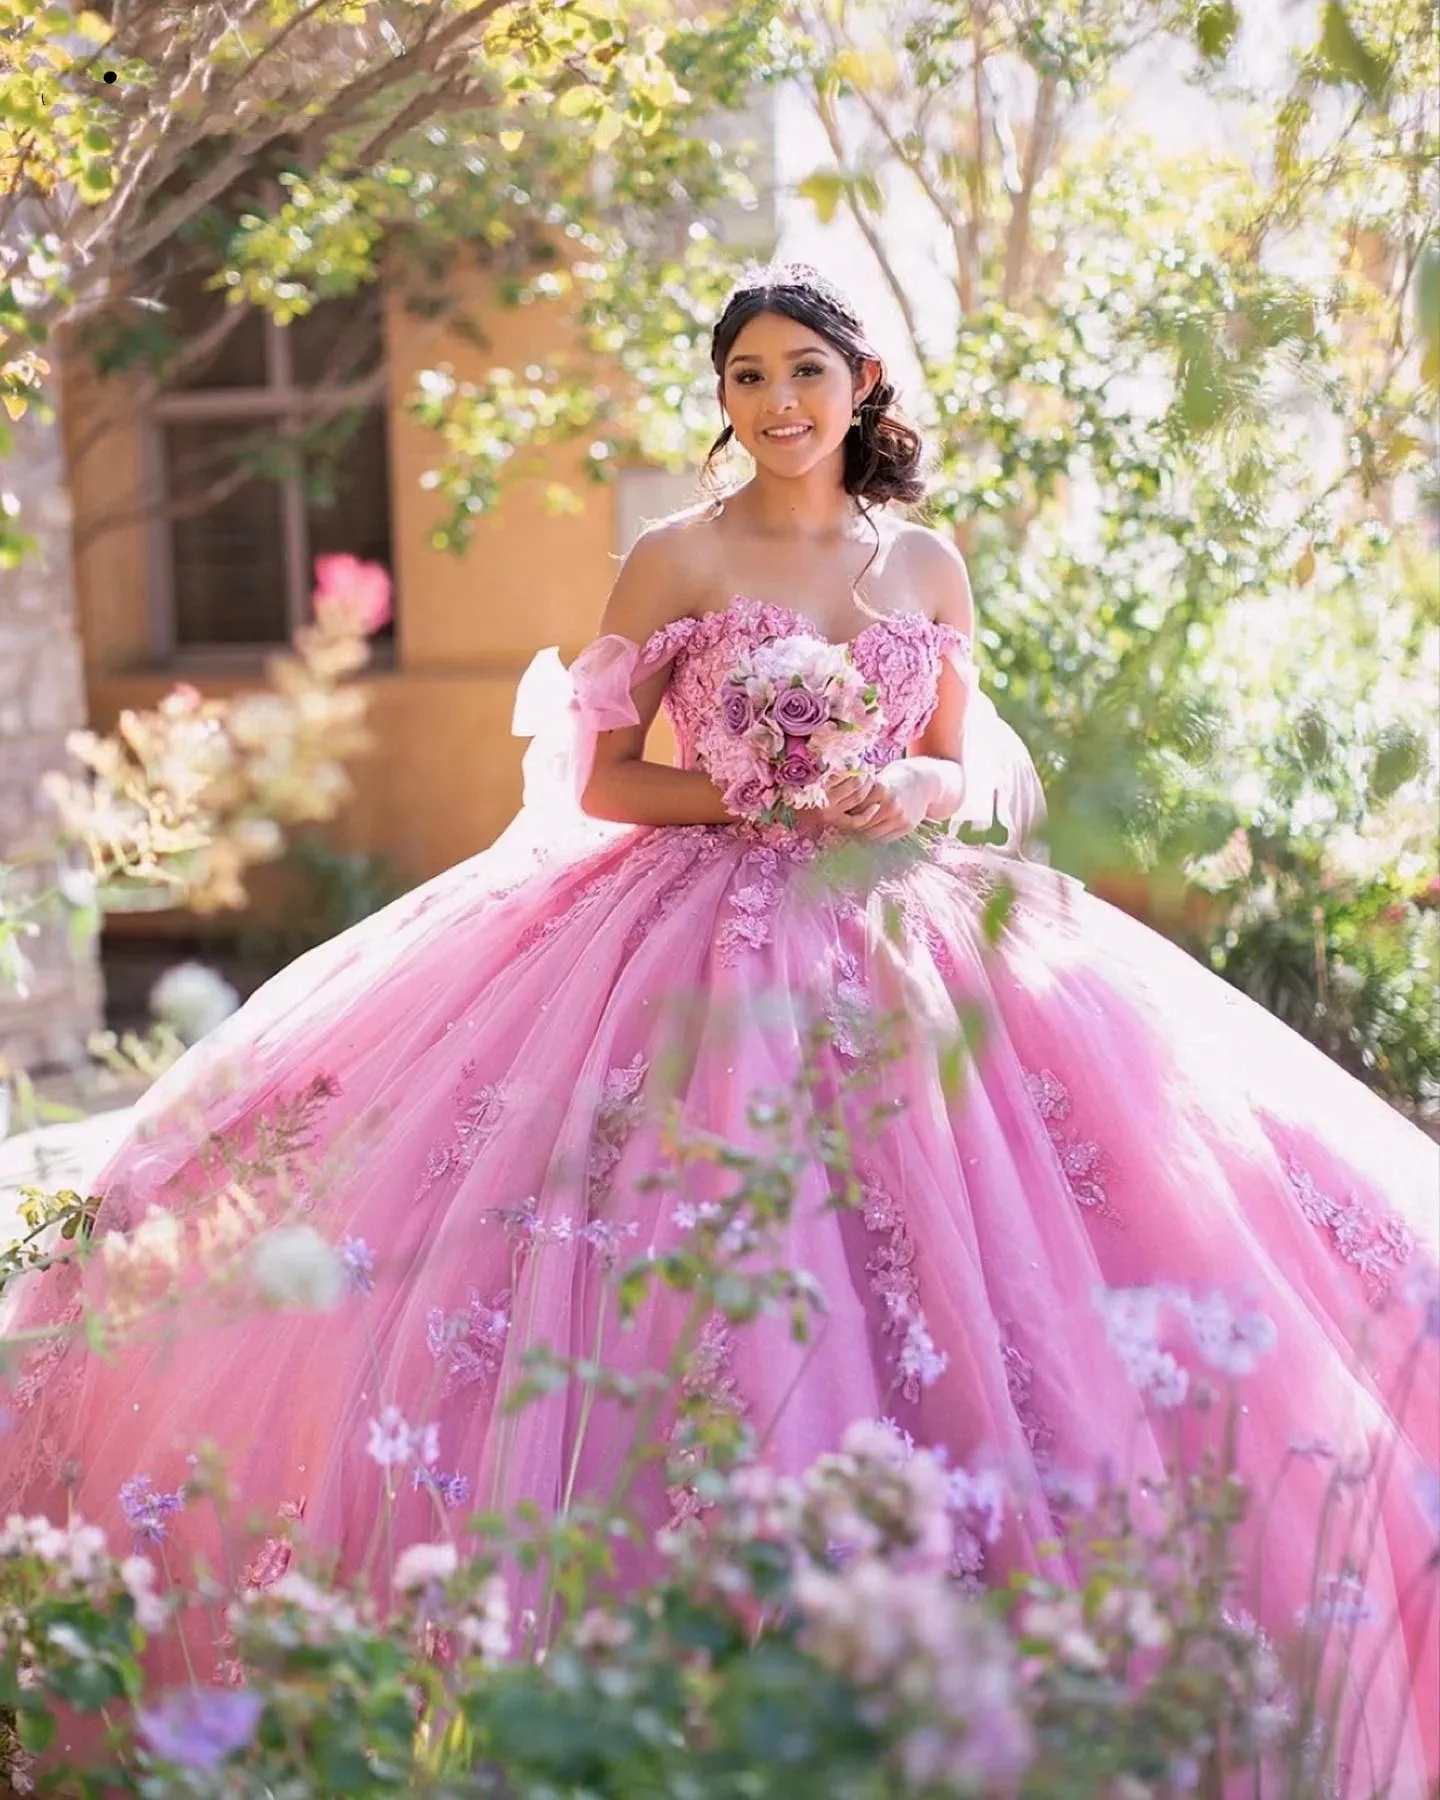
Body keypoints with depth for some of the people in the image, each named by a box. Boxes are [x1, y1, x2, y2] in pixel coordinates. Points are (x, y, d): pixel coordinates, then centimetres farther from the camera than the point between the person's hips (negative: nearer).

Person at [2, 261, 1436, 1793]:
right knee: (709, 1281, -9)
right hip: (705, 935, -3)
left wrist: (915, 793, -6)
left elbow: (967, 773, 16)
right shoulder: (679, 559, 2)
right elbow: (601, 776, 1)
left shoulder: (925, 562, 12)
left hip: (900, 940, 3)